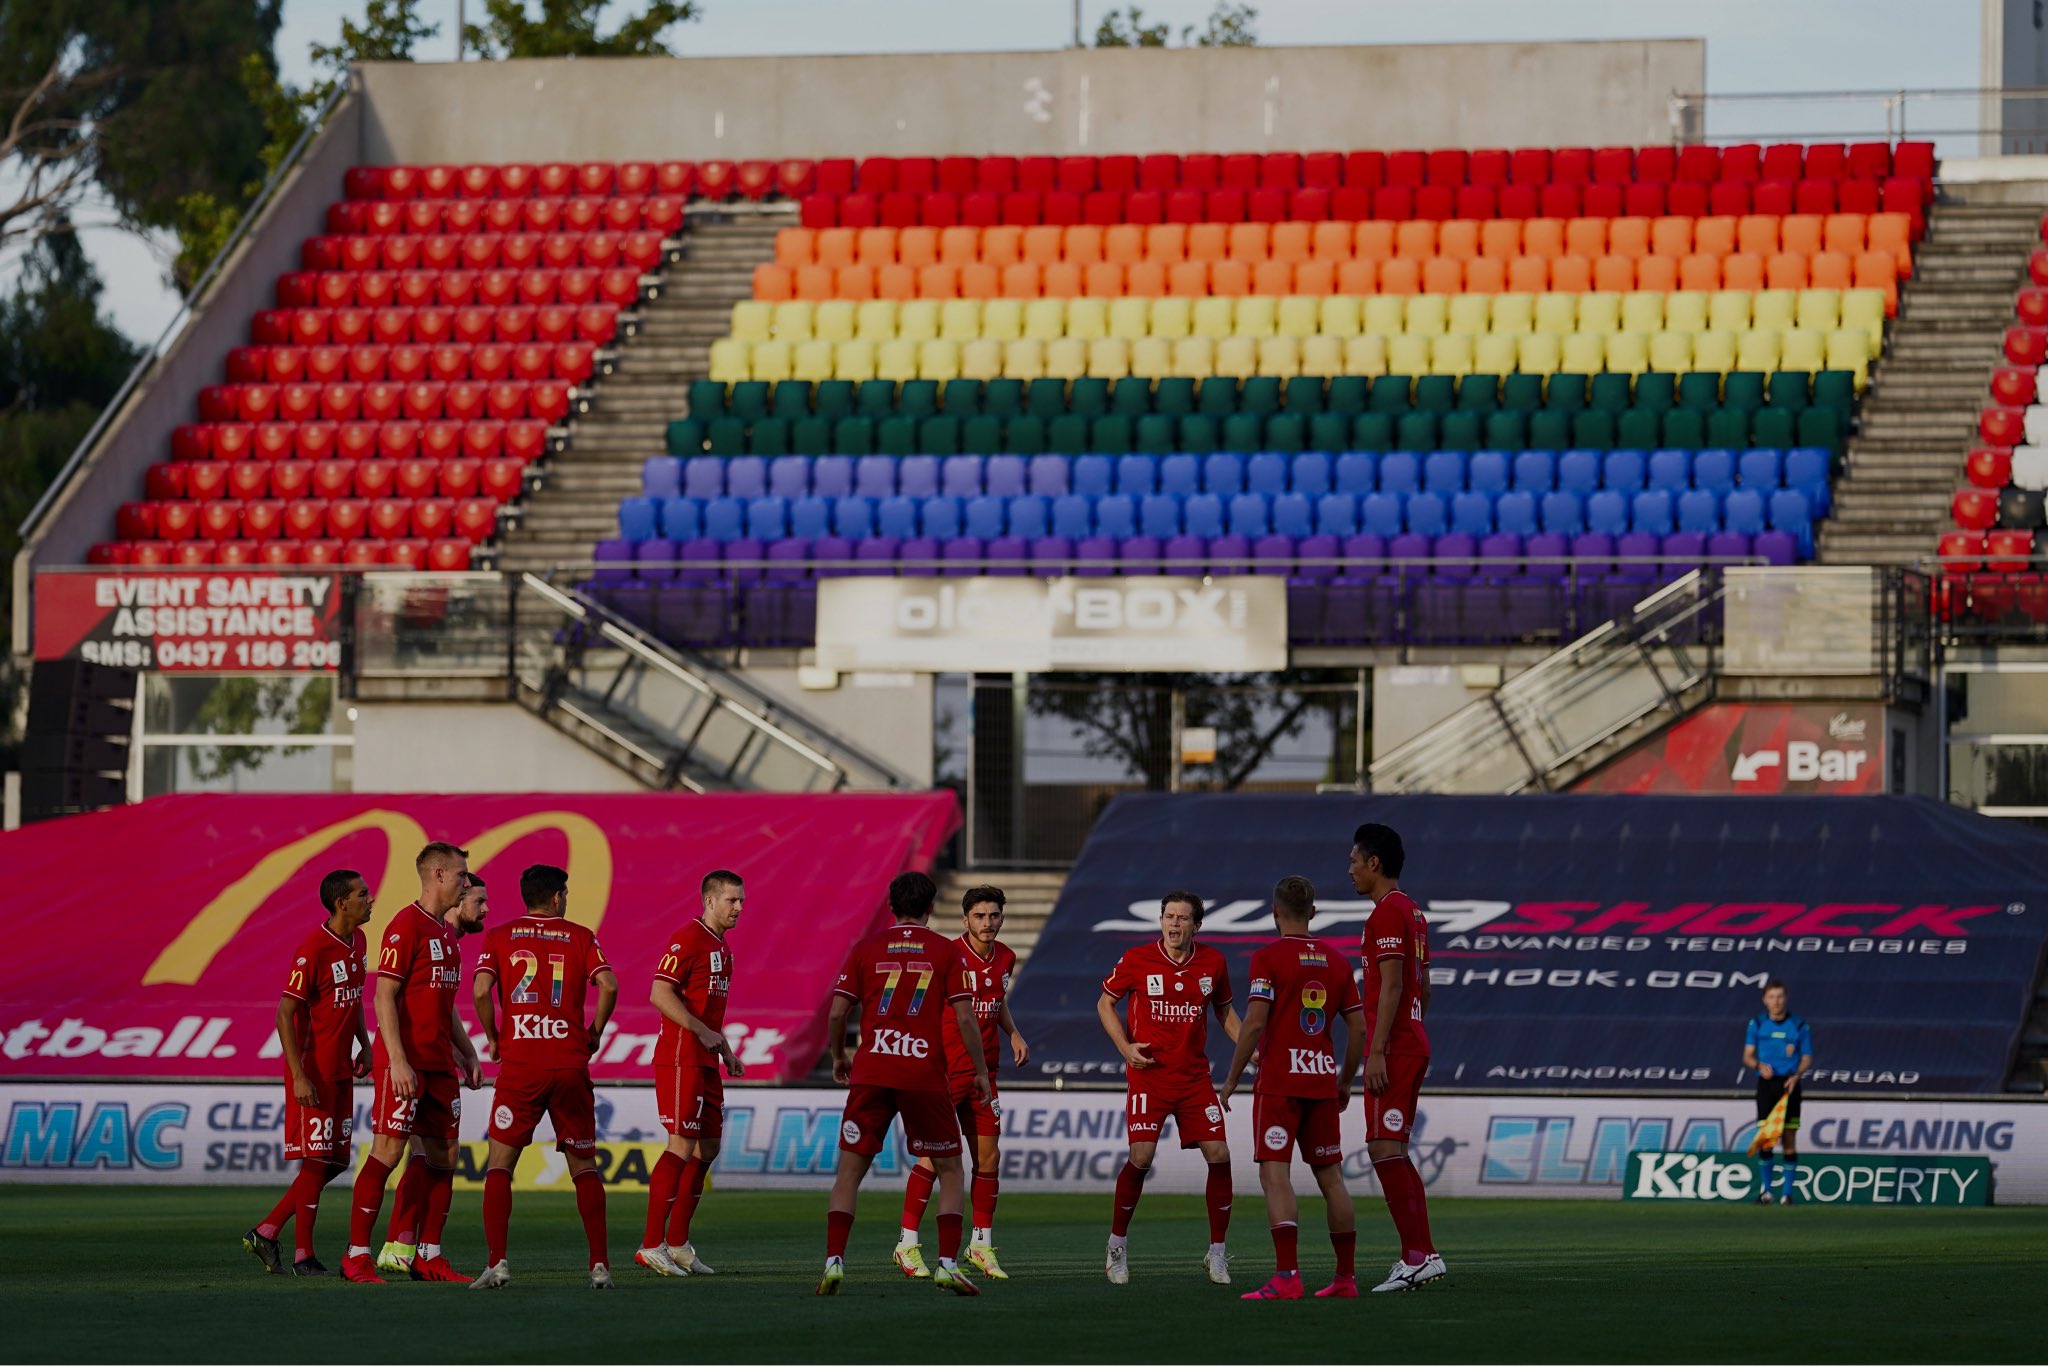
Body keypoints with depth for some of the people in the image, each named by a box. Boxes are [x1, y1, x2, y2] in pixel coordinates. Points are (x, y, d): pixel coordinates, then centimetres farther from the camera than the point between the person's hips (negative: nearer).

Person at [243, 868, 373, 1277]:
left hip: (340, 1071, 9)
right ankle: (303, 1255, 2)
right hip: (313, 1072, -9)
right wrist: (298, 1076, -21)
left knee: (335, 1162, 9)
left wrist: (364, 1043, 13)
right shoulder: (313, 949, -17)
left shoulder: (357, 942, 9)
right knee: (317, 1161, -6)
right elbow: (285, 1013, -17)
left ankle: (266, 1233, 16)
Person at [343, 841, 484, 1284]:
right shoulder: (405, 927, -10)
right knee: (388, 1151, -9)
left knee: (445, 1155, 7)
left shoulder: (446, 933, 17)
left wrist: (468, 1054, 18)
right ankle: (357, 1256, -7)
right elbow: (384, 998, -15)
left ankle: (429, 1257, 12)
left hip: (441, 1063, 9)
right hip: (406, 1061, -9)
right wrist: (398, 1061, -21)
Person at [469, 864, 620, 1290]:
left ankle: (496, 1263, -9)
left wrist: (493, 1039, 6)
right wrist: (594, 1033, 7)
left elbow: (480, 990, -8)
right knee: (583, 1166, 10)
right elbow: (608, 986, -7)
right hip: (571, 1064, 1)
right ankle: (600, 1265, 4)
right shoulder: (581, 937, 7)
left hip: (519, 1064, -1)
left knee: (500, 1163, 4)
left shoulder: (499, 937, 6)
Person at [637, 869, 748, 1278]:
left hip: (705, 1061, 10)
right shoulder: (687, 939, -12)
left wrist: (723, 1047, 19)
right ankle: (651, 1246, -11)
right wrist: (703, 1032, -21)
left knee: (707, 1147, 10)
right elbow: (660, 994, -20)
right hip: (680, 1058, -10)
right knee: (683, 1147, -12)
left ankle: (677, 1243, 16)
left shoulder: (721, 946, 18)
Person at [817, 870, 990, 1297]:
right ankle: (948, 1265, -1)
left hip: (871, 1074, 1)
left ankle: (834, 1261, -5)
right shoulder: (945, 952, 4)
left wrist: (838, 1057, 22)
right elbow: (964, 1018, -1)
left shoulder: (866, 949, 7)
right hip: (925, 1076, -1)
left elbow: (836, 1013, 4)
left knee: (850, 1170, 9)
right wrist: (982, 1072, 8)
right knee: (950, 1171, 12)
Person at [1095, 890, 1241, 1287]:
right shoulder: (1137, 960, -6)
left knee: (1219, 1156, -6)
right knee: (1141, 1157, -13)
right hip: (1148, 1073, -3)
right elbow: (1105, 1003, 6)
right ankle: (1117, 1246, 6)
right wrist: (1125, 1047, -8)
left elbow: (1224, 1009, 18)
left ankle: (1217, 1252, 7)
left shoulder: (1212, 962, 2)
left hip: (1195, 1075, 3)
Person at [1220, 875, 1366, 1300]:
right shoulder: (1337, 962, 10)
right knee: (1330, 1176, 12)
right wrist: (1345, 1082, 20)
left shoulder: (1268, 958, -7)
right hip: (1322, 1081, 5)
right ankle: (1346, 1278, 15)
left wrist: (1232, 1078, -6)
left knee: (1275, 1174, -9)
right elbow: (1358, 1028, 9)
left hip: (1279, 1081, -5)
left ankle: (1286, 1277, -22)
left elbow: (1254, 1023, -15)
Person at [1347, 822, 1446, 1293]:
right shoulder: (1413, 911, 18)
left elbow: (1391, 985, -20)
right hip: (1414, 1044, 10)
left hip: (1392, 1048, -10)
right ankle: (1422, 1255, 11)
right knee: (1393, 1152, 12)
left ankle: (1416, 1256, -14)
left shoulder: (1387, 913, -13)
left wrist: (1377, 1051, -22)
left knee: (1384, 1149, -11)